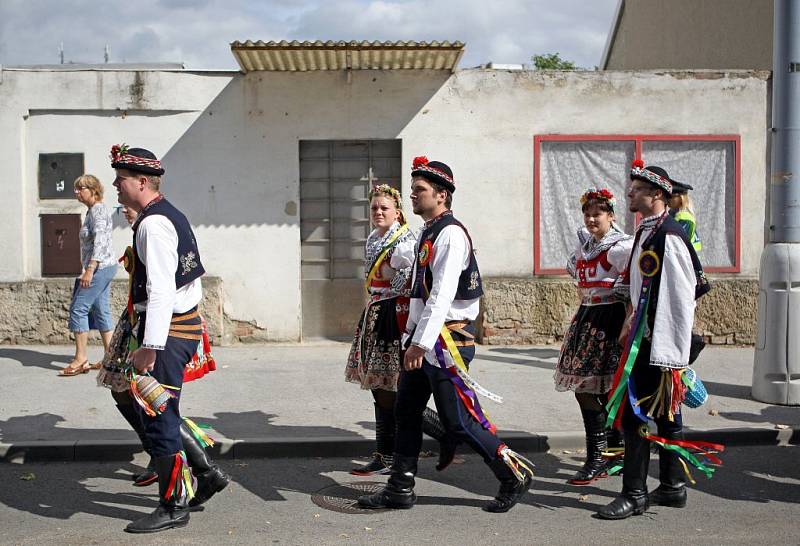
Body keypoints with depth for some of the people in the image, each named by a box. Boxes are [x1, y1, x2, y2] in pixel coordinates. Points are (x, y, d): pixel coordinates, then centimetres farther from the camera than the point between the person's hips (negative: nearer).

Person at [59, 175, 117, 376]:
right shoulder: (94, 210, 17)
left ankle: (81, 359, -3)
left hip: (100, 267, -10)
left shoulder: (97, 210, -13)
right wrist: (89, 269, 21)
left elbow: (99, 240, -23)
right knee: (101, 310, 10)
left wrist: (90, 269, -27)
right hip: (104, 267, 10)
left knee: (78, 308, -8)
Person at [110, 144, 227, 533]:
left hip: (167, 330, -11)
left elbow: (161, 291, -25)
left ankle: (173, 507, 10)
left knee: (158, 418, -1)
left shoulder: (153, 224, -17)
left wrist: (149, 347, -26)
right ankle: (204, 475, 26)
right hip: (183, 324, 11)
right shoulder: (169, 215, 15)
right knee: (156, 412, 19)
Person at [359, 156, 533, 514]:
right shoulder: (428, 233, 15)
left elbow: (442, 296, -24)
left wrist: (421, 343, -28)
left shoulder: (451, 234, -15)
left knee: (457, 420, -4)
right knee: (406, 411, 11)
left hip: (447, 337, -10)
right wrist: (412, 337, 19)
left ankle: (514, 474, 12)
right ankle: (400, 489, 21)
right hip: (423, 337, 10)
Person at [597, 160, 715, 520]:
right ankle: (672, 487, 26)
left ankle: (634, 495, 2)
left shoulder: (668, 237, -18)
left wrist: (672, 353, -21)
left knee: (634, 414, -7)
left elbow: (682, 299, -21)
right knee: (665, 413, 16)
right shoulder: (647, 233, 12)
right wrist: (631, 327, 19)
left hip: (658, 342, -10)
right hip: (646, 336, 10)